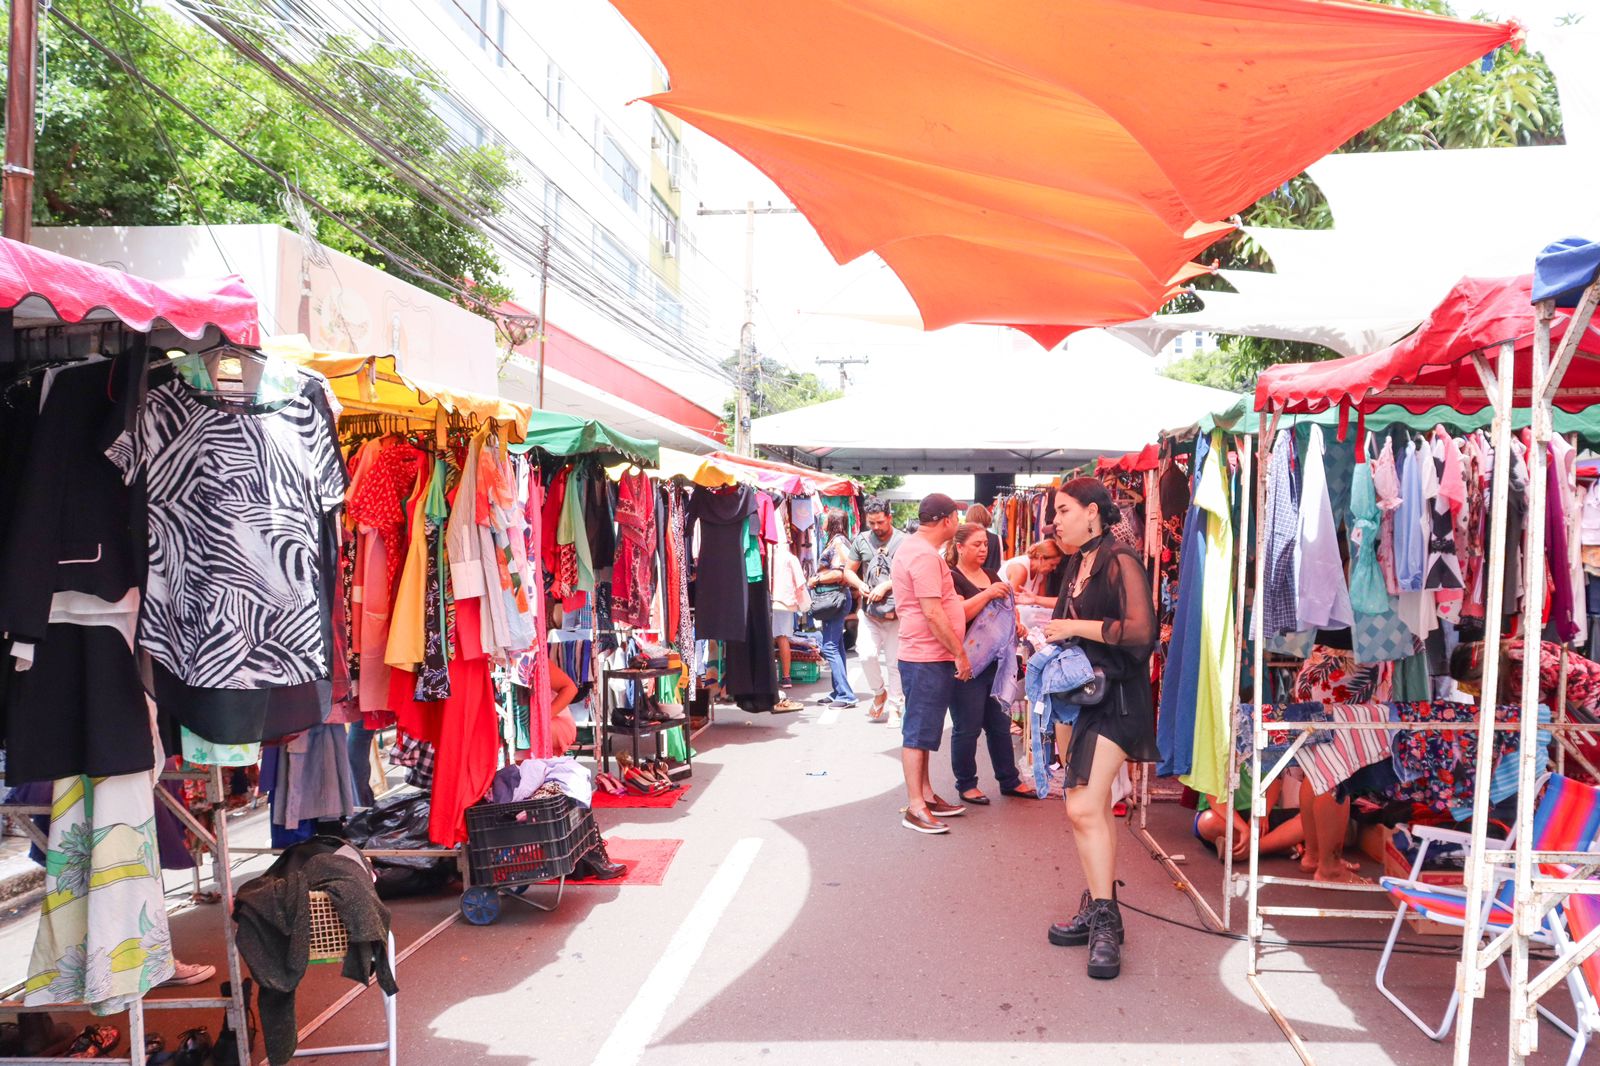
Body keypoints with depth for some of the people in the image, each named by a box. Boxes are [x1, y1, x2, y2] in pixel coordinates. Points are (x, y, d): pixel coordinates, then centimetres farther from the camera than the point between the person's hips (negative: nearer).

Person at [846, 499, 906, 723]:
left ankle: (893, 707, 15)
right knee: (867, 655, -11)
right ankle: (879, 692, 15)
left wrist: (886, 586, -17)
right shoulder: (861, 541, 7)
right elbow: (850, 571, 14)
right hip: (869, 611, 2)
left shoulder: (903, 541, -5)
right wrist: (860, 585, -6)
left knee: (894, 662, 3)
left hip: (896, 611, -2)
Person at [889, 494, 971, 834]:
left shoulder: (913, 548, 14)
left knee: (923, 730, 16)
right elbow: (933, 614, -23)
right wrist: (960, 654, -17)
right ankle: (915, 807, 0)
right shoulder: (924, 555, -19)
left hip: (927, 656, 10)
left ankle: (925, 796, 25)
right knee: (919, 732, -5)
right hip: (928, 658, -10)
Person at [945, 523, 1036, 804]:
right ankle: (966, 785, 13)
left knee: (1000, 724, 14)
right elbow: (957, 614, -24)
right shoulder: (951, 577, -9)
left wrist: (1016, 624, 5)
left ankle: (1009, 780, 24)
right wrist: (988, 594, -28)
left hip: (995, 661, 8)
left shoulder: (991, 576, 14)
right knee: (967, 727, 0)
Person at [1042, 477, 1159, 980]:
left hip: (1114, 697, -9)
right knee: (1092, 807, 13)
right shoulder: (1076, 564, 13)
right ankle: (1098, 906, 23)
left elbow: (1140, 630, -23)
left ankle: (1104, 921, -4)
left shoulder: (1119, 562, -12)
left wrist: (1075, 627, -18)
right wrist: (1050, 625, 8)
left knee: (1084, 807, -15)